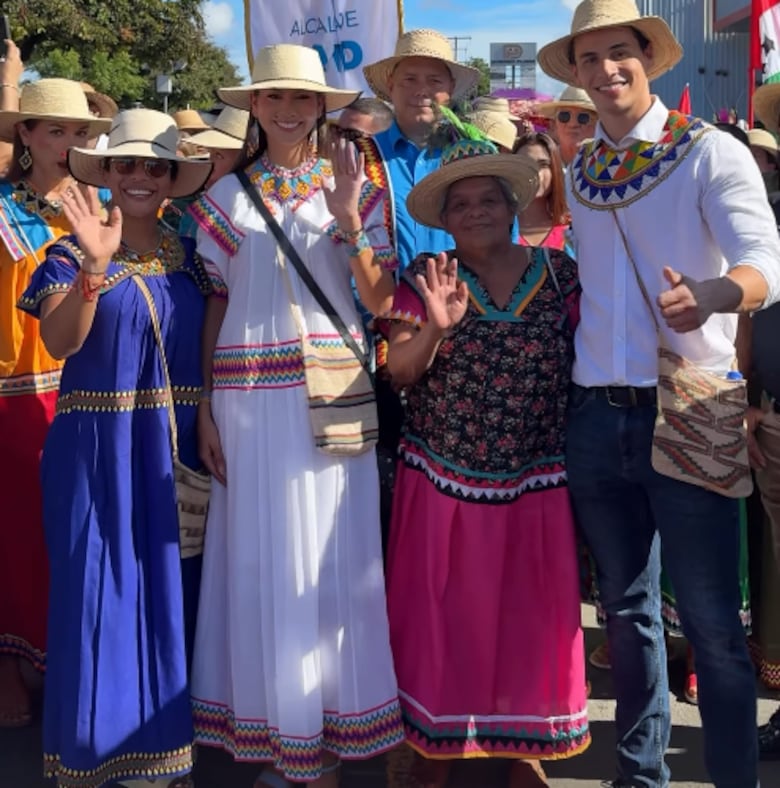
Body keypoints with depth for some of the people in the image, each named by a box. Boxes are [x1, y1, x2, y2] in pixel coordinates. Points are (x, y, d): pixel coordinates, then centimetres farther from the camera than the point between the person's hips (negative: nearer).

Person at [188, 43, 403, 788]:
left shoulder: (353, 189, 6)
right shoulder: (226, 196, 8)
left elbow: (380, 301, 0)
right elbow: (216, 305, 7)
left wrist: (348, 222, -12)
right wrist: (203, 405, 1)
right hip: (250, 394, 0)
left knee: (330, 554, 4)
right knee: (263, 557, 4)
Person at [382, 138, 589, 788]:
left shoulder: (560, 272, 1)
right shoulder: (426, 276, 0)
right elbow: (399, 372, -7)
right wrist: (434, 328, -26)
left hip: (535, 482, 1)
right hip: (441, 480, 0)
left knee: (528, 614, 7)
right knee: (442, 613, 5)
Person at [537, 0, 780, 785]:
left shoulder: (711, 153, -4)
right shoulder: (578, 173, 11)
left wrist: (709, 294, -39)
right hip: (594, 418, 5)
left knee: (712, 625, 0)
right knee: (627, 611, 15)